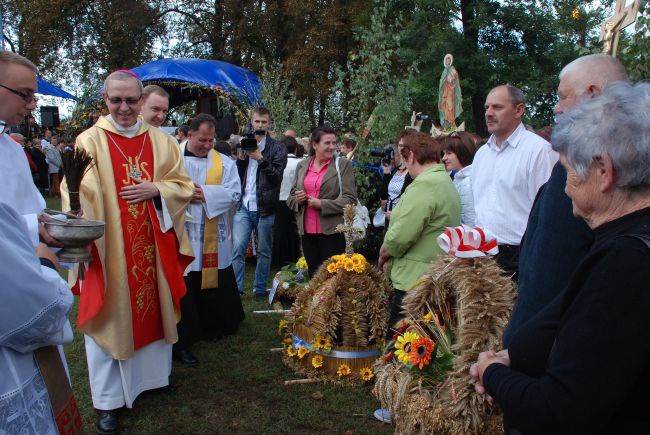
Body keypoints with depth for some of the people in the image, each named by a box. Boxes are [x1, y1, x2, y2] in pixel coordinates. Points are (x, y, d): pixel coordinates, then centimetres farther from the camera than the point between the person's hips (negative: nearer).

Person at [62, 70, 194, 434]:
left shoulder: (161, 141, 5)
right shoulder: (90, 141, -6)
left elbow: (183, 185, 6)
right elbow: (78, 197, -13)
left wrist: (156, 190, -14)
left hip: (153, 246, 4)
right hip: (107, 248, -3)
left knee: (154, 307, 16)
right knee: (110, 317, 5)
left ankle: (154, 373, 39)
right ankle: (109, 399, 20)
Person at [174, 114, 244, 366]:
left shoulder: (224, 163, 6)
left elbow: (234, 194, -5)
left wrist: (205, 193, -15)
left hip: (213, 239, 3)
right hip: (182, 234, -2)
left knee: (213, 285, 14)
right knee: (184, 289, 0)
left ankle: (212, 328, 34)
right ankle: (181, 342, 9)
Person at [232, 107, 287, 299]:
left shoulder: (277, 148, 2)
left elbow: (277, 176, -7)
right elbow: (236, 175, 12)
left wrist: (261, 159, -18)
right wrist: (241, 158, -6)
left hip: (265, 207, -2)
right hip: (244, 205, 2)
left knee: (263, 251, 7)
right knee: (238, 247, -5)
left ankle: (260, 289, 18)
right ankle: (235, 288, 1)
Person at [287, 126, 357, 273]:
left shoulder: (343, 164, -2)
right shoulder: (302, 166, 10)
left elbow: (350, 200, -8)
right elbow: (290, 199, 16)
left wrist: (322, 204, -16)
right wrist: (297, 199, -7)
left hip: (332, 232, -4)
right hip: (307, 231, 4)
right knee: (313, 276, 13)